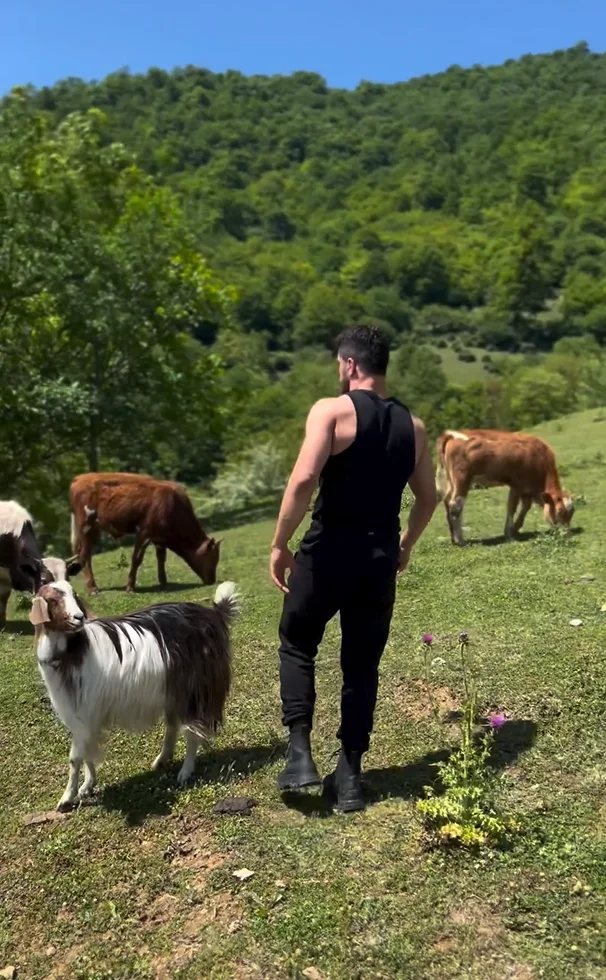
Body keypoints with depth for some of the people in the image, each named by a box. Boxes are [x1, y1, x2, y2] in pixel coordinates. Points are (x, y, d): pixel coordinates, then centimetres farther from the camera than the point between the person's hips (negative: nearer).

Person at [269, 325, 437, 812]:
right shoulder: (412, 425, 8)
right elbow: (428, 498, 13)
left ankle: (300, 753, 10)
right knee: (362, 665, 14)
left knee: (297, 645, 17)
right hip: (380, 557, 4)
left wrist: (280, 544, -12)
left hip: (330, 551, -4)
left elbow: (304, 479, -20)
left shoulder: (331, 410, -8)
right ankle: (349, 776, 20)